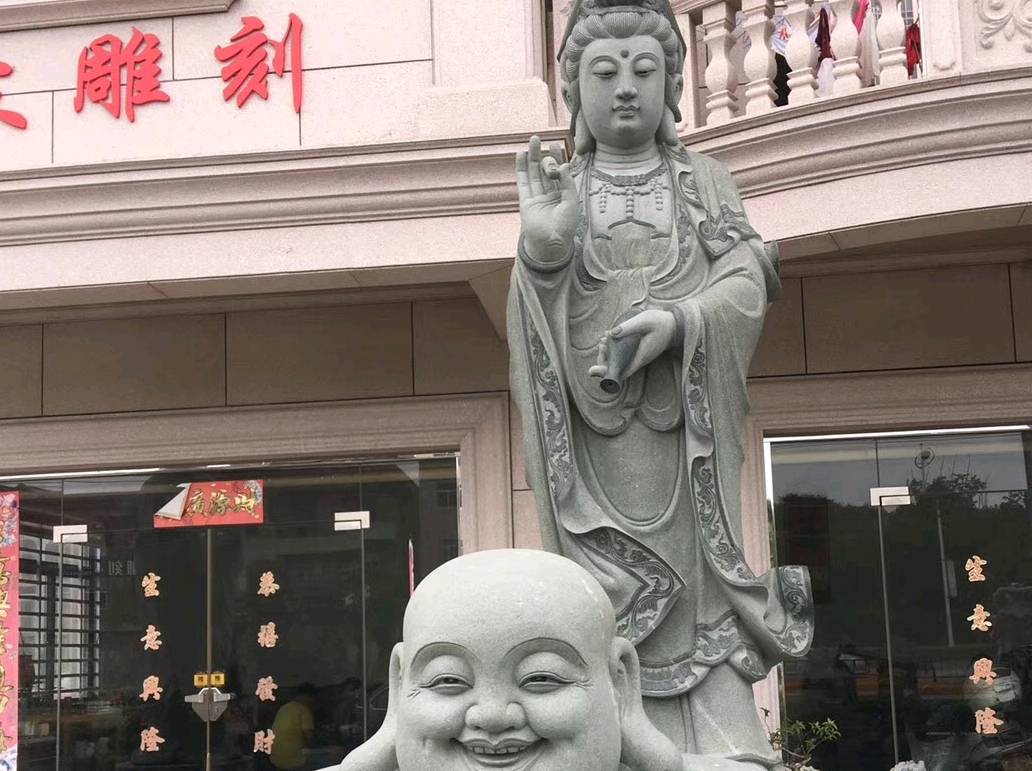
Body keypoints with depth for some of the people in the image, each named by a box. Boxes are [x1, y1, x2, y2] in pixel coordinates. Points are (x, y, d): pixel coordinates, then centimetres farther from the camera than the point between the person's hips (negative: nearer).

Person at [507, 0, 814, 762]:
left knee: (699, 609, -4)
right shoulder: (553, 190, 11)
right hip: (594, 436, 0)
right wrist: (542, 243, -22)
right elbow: (535, 324, 0)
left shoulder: (706, 180, 13)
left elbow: (748, 286, 0)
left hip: (687, 438, 0)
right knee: (614, 621, -4)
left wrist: (677, 320, -20)